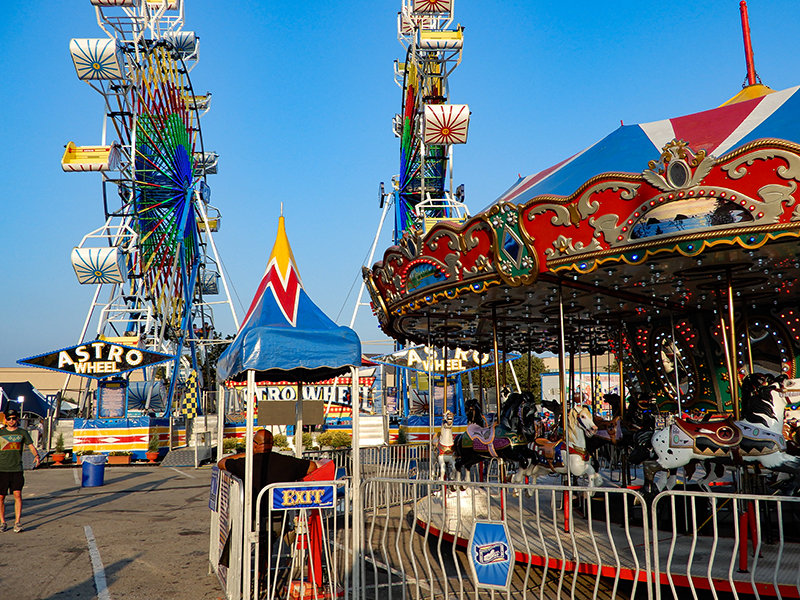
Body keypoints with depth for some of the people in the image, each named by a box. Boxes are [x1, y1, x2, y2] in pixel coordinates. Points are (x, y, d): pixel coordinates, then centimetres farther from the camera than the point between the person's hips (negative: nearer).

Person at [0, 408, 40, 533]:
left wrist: (36, 455, -19)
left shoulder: (23, 432, 7)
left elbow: (31, 445, 0)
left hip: (17, 469, -1)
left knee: (17, 494, -10)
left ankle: (17, 522, -8)